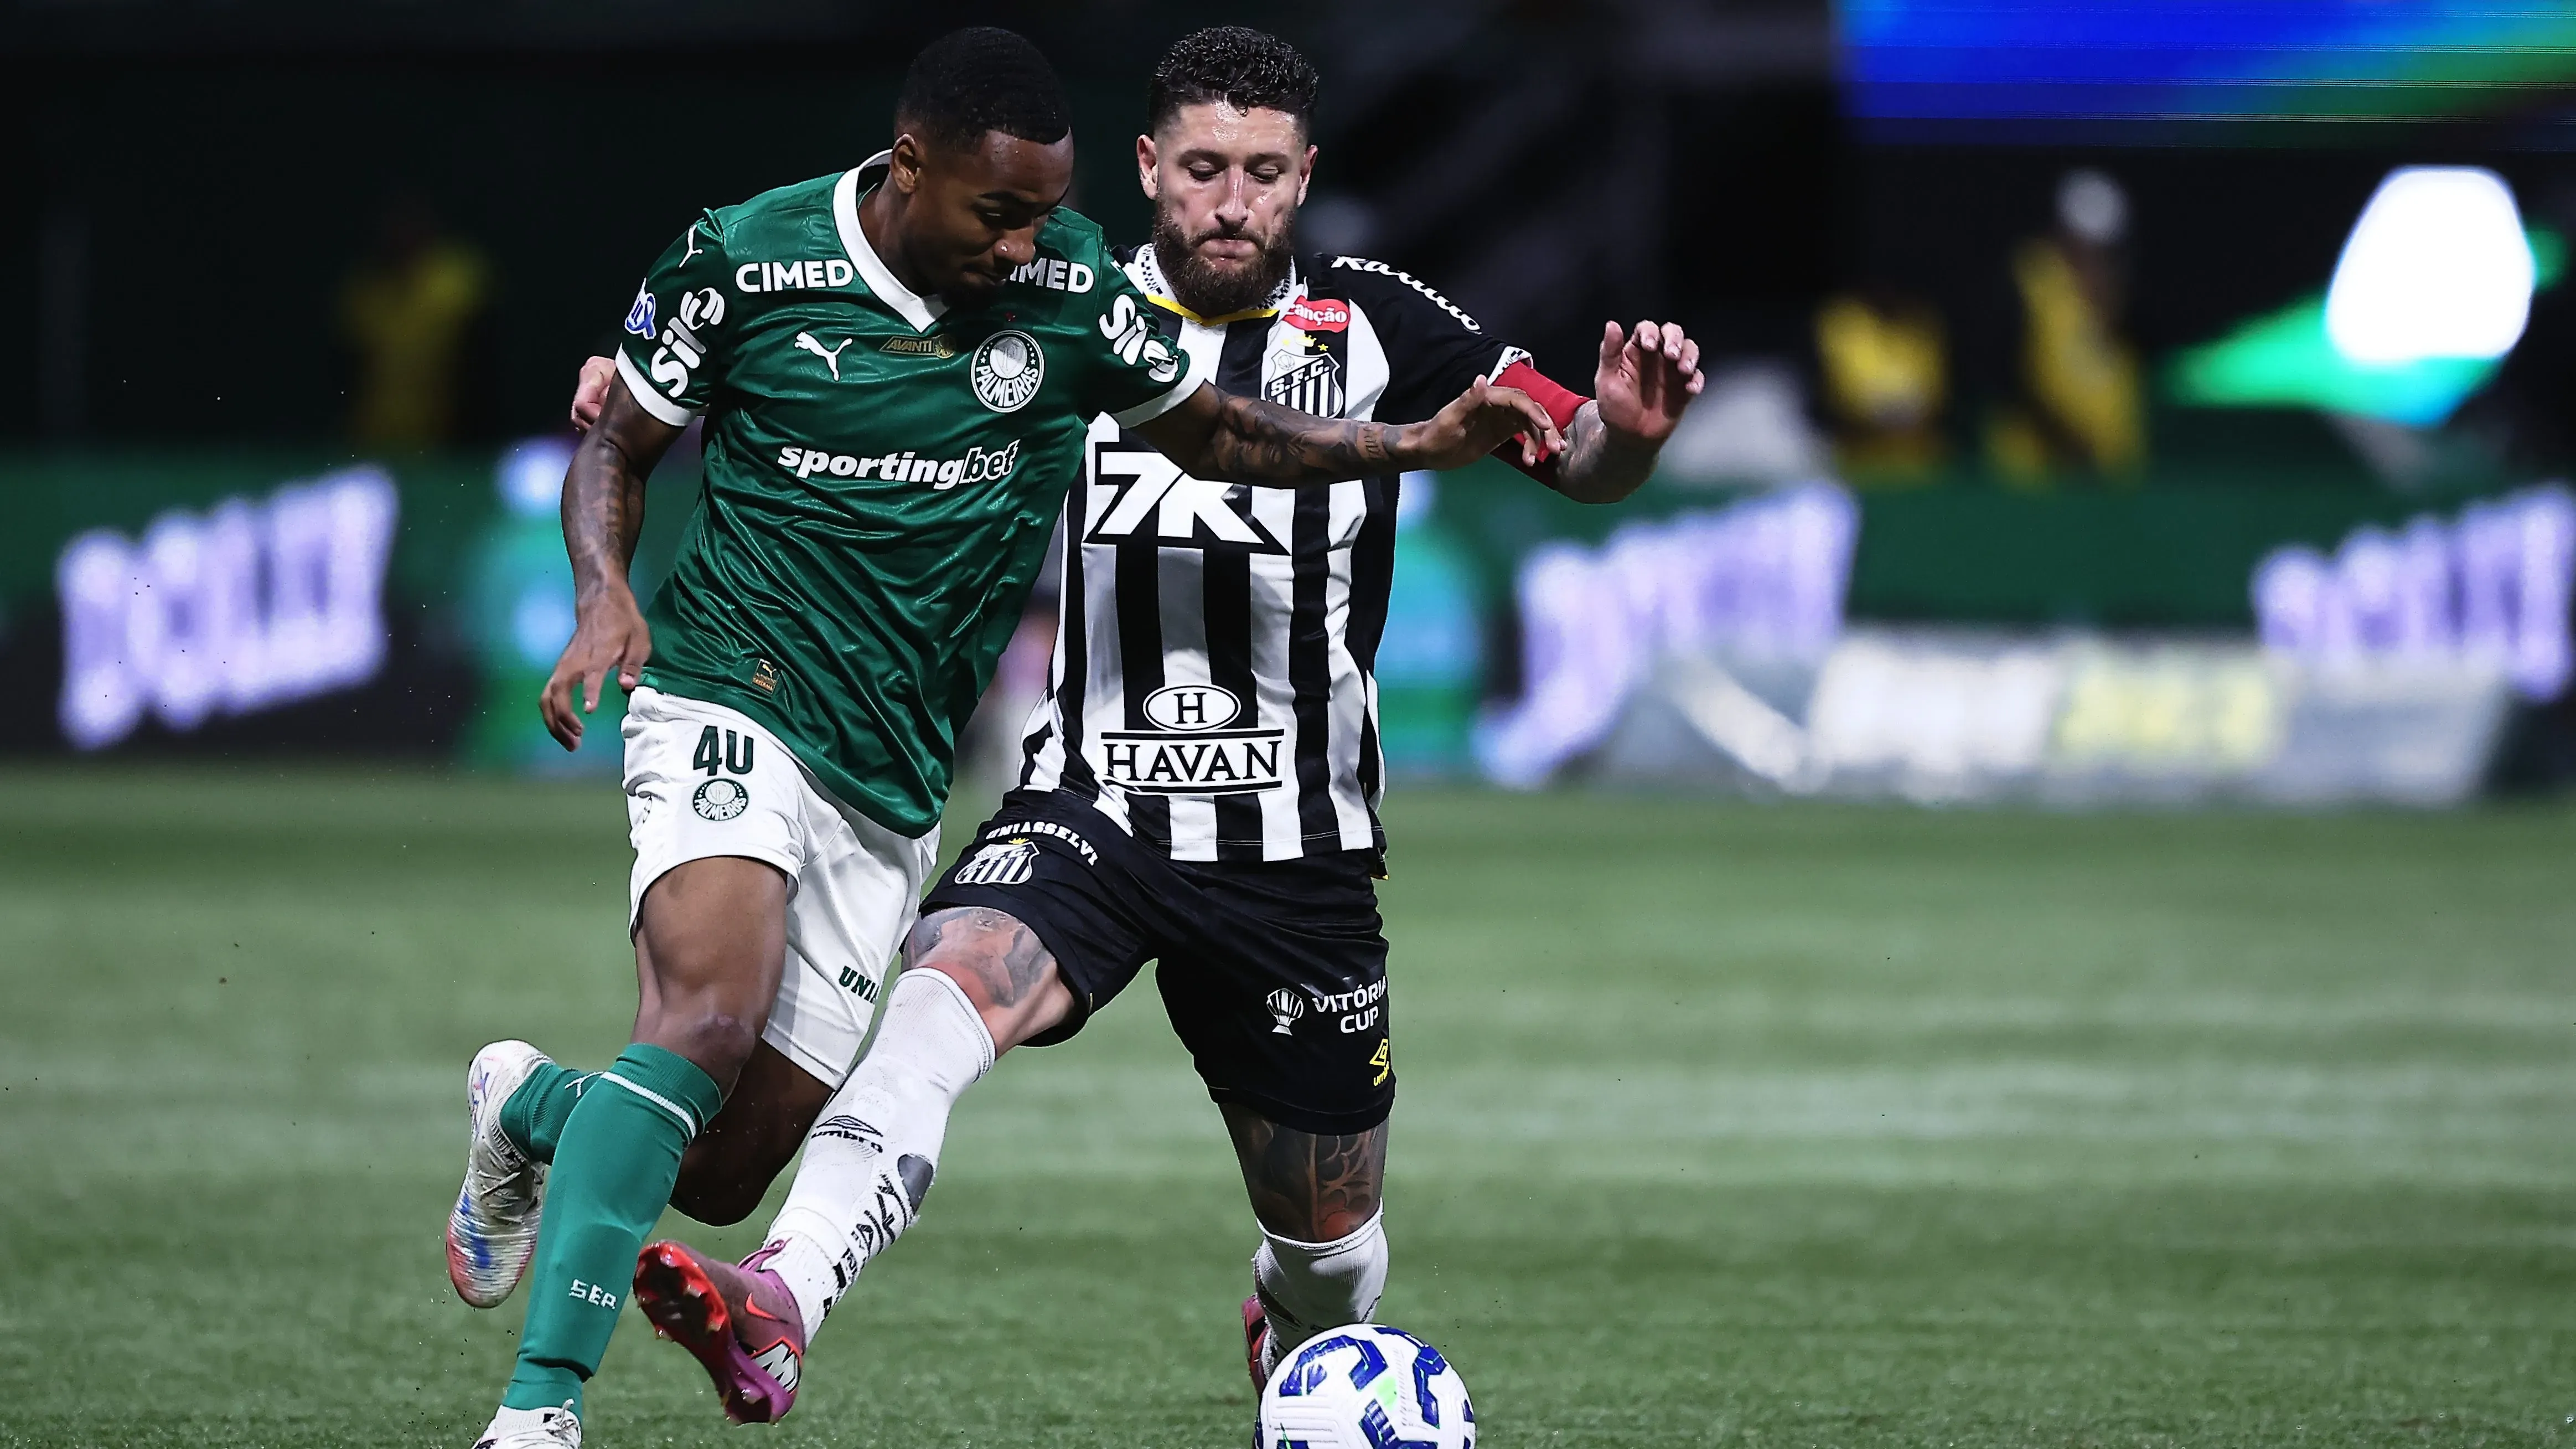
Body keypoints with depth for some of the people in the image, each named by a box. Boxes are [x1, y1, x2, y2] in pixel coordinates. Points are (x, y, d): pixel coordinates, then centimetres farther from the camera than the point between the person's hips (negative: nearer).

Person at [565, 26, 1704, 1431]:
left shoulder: (1372, 326, 0)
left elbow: (1579, 459, -2)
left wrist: (1628, 426, -25)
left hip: (1298, 855, 1)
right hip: (1088, 817, -1)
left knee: (1328, 1244, 12)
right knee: (947, 990, -33)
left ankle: (1295, 1347, 49)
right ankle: (775, 1310, -51)